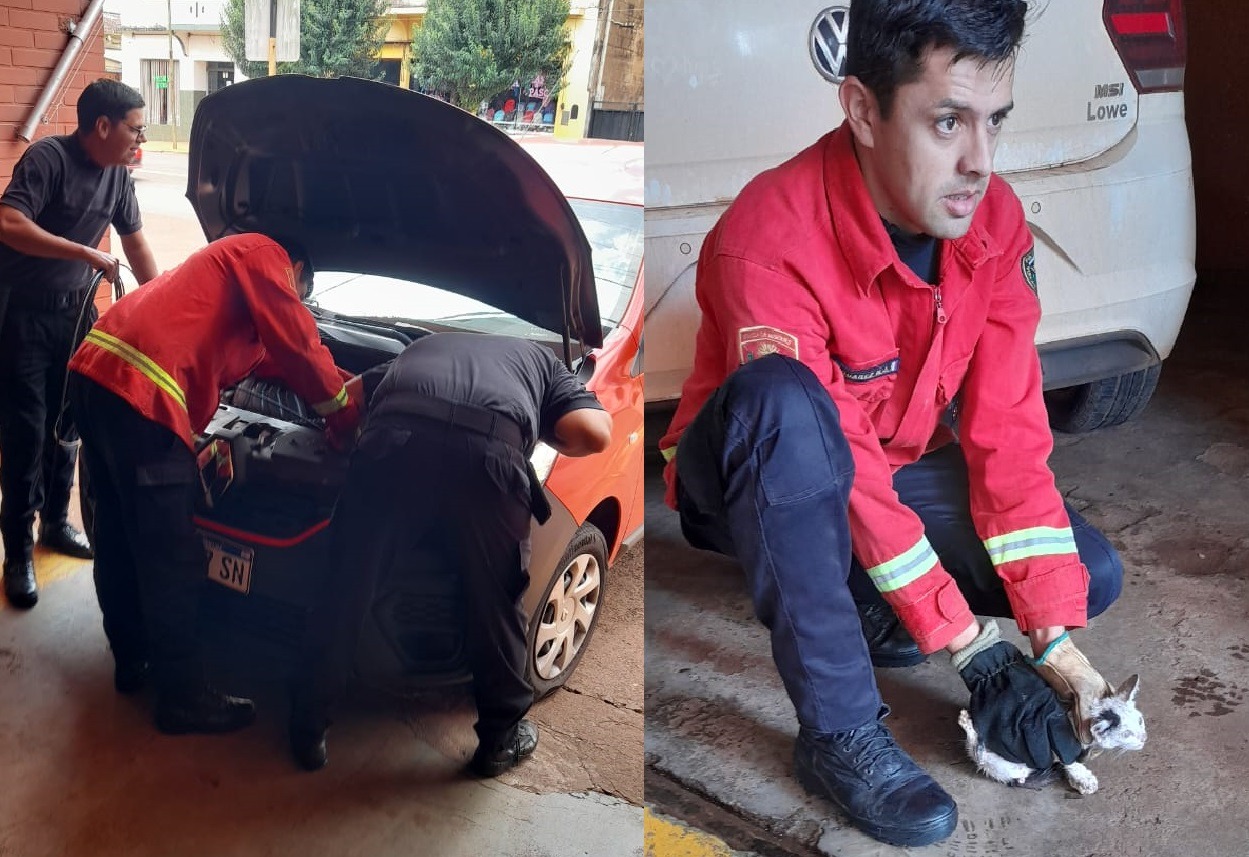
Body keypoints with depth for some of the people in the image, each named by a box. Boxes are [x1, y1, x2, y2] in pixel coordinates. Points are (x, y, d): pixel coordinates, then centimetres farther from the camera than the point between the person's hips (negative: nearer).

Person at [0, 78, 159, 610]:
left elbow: (134, 240, 15)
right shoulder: (48, 158, -18)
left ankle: (56, 523, 31)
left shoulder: (117, 175, 5)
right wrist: (88, 254, -27)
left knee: (66, 426, 14)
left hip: (74, 310, 7)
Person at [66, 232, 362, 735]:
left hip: (94, 369, 11)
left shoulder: (228, 260, 33)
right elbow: (300, 350, -2)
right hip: (141, 391, -10)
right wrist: (347, 420, 8)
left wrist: (343, 384, 38)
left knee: (119, 534, 21)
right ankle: (183, 697, 9)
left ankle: (132, 660, 36)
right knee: (171, 556, -1)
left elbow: (273, 358, 36)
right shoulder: (264, 256, 6)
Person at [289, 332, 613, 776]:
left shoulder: (420, 349, 44)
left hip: (392, 441, 2)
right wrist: (539, 429, 36)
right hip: (486, 453, -2)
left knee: (345, 589, 18)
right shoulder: (544, 362, 35)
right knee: (497, 603, 19)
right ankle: (500, 738, 32)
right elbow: (593, 433, 17)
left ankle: (309, 729, 33)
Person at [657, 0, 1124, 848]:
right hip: (756, 485, -5)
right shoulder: (770, 243, -33)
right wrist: (975, 650, -28)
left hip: (904, 470, 6)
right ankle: (841, 732, -28)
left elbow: (1008, 434, -14)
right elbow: (851, 473, -31)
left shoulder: (994, 220, -14)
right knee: (782, 398, -40)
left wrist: (1054, 639, -20)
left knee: (1089, 573, -10)